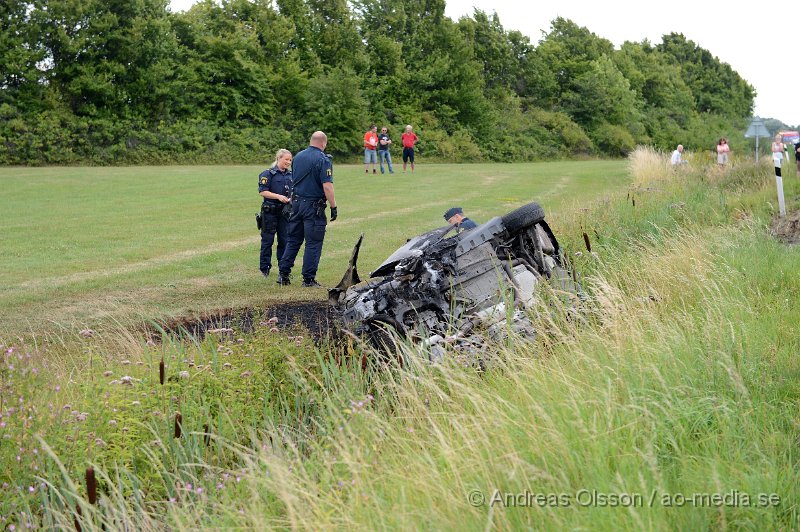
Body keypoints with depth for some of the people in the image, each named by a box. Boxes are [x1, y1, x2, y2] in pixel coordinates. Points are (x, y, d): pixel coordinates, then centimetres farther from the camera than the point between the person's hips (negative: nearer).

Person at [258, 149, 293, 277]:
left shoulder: (291, 175, 11)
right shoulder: (268, 174, -6)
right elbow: (262, 192, -11)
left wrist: (291, 198, -3)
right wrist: (278, 196, -19)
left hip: (285, 212, 5)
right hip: (270, 212, -5)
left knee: (284, 240, 7)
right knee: (267, 240, 2)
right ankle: (265, 268, 10)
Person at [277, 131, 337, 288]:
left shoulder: (298, 156, 8)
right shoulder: (323, 160, -13)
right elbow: (327, 186, -18)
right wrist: (334, 207, -13)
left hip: (296, 202, 6)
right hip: (314, 206, -6)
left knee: (293, 240, 14)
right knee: (313, 243, 1)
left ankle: (283, 274, 12)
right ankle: (308, 279, 2)